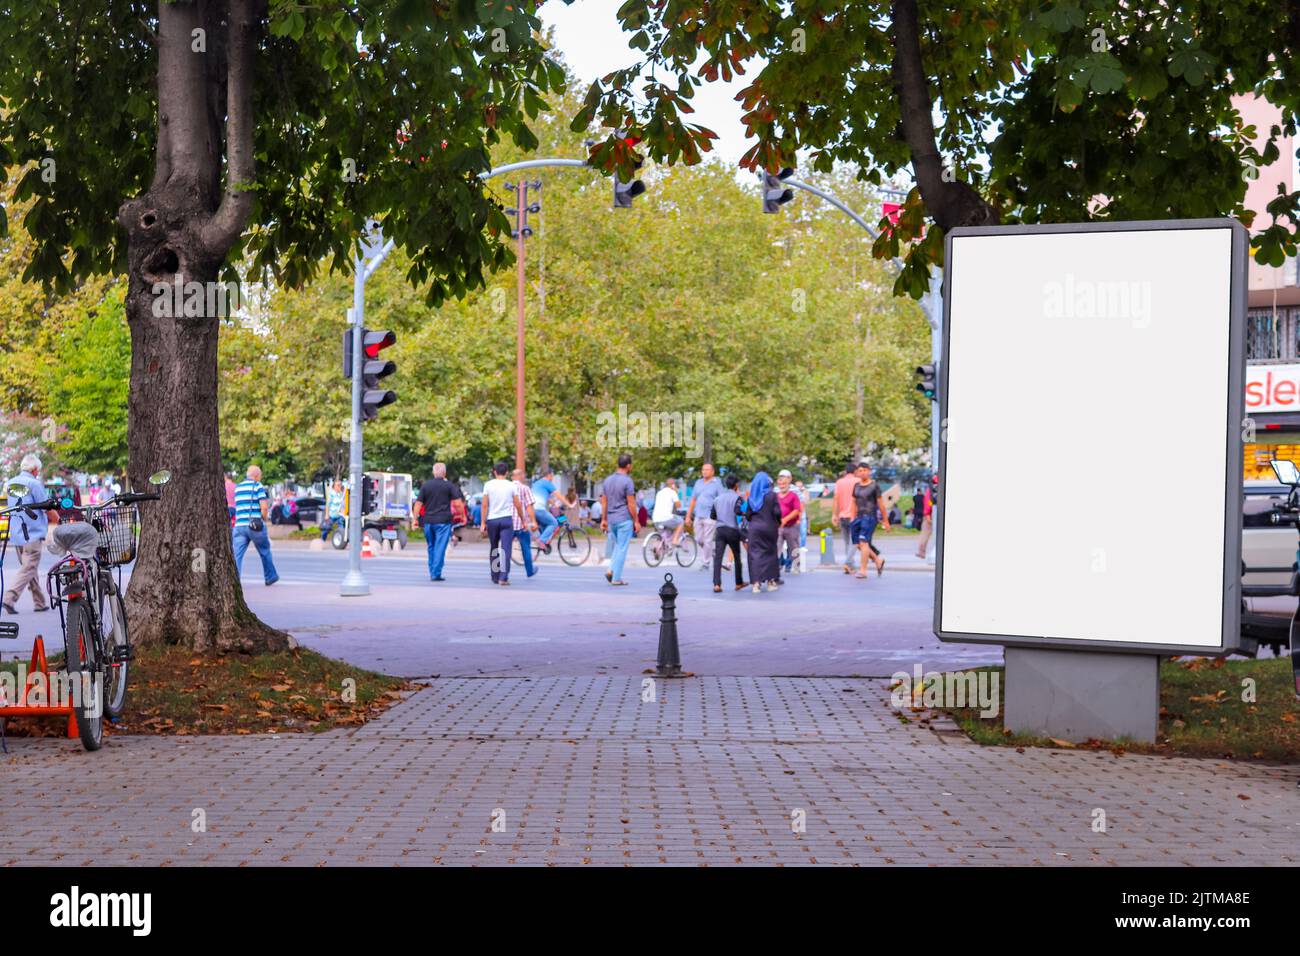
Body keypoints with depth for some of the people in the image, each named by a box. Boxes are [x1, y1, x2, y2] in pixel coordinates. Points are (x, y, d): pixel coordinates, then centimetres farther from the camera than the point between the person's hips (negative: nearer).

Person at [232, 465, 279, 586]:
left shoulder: (237, 487, 17)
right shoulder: (258, 486, -3)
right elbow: (264, 506, -12)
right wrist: (264, 518, 4)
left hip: (239, 525, 4)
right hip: (255, 525, -4)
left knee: (237, 554, -4)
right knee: (265, 552, 16)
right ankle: (270, 577, 26)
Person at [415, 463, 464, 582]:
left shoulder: (425, 485, 5)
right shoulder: (449, 485, -3)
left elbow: (418, 503, 2)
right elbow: (458, 502, -7)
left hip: (428, 520, 3)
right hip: (443, 521, -3)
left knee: (431, 547, 16)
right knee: (440, 548, -3)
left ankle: (432, 573, 20)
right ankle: (436, 574, -9)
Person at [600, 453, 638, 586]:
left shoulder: (608, 480, 8)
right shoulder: (627, 481, -13)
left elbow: (604, 502, 10)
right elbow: (631, 504, -14)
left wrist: (603, 520, 15)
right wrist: (636, 521, -7)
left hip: (611, 520, 7)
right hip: (624, 520, -7)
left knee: (617, 546, 21)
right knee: (622, 549, 0)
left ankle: (611, 570, 4)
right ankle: (616, 578, 0)